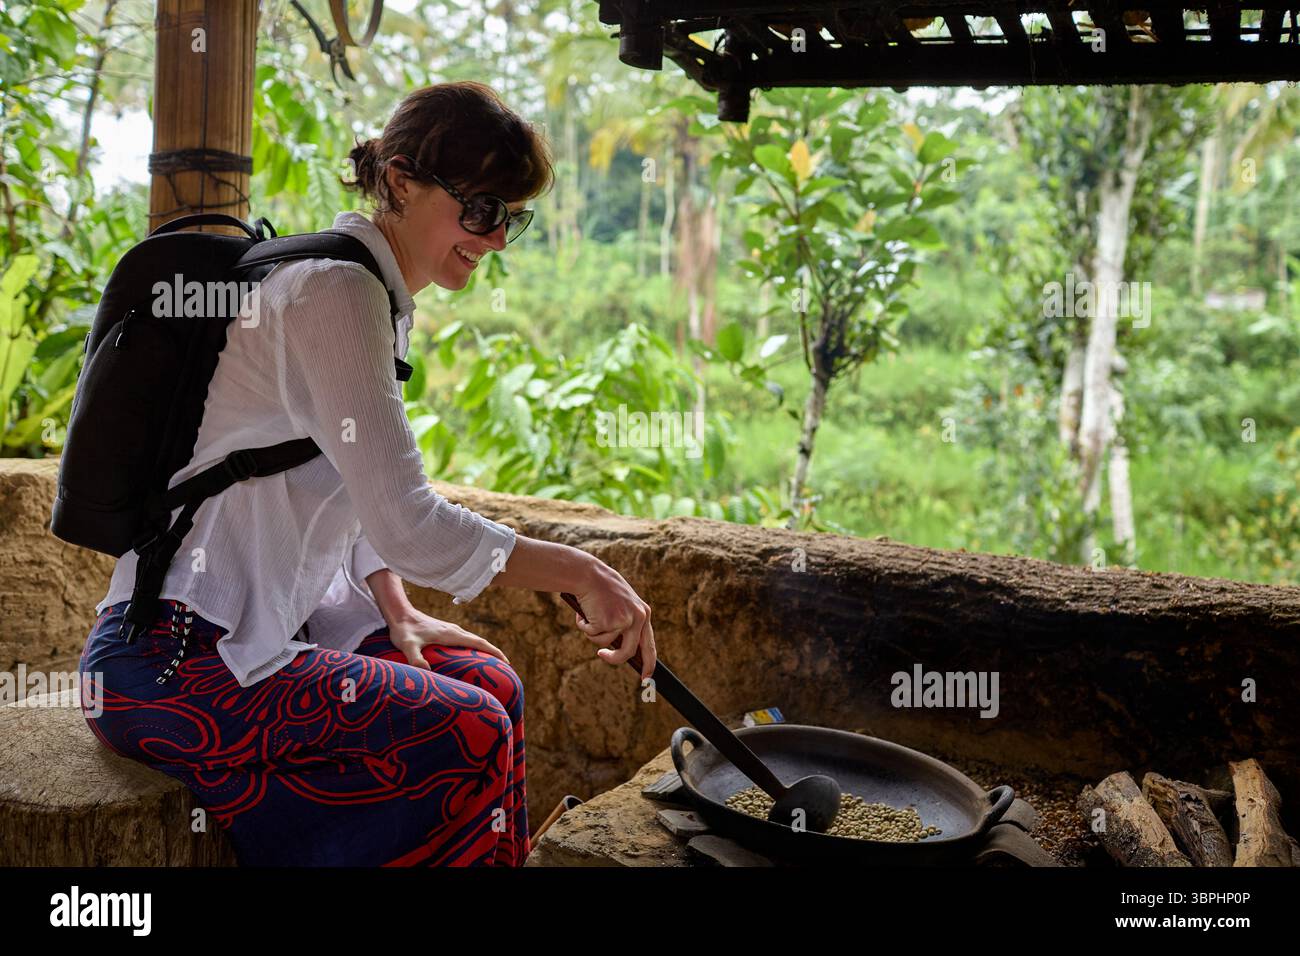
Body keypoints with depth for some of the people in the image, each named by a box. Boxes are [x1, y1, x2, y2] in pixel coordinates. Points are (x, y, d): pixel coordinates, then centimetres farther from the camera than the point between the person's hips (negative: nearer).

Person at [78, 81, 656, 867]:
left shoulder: (383, 298, 12)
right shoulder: (334, 289, -19)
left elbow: (364, 495, 17)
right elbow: (406, 524, -26)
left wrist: (396, 613, 3)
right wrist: (579, 572, -20)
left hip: (262, 623, 10)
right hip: (170, 660, -10)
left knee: (488, 684, 2)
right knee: (468, 735, -17)